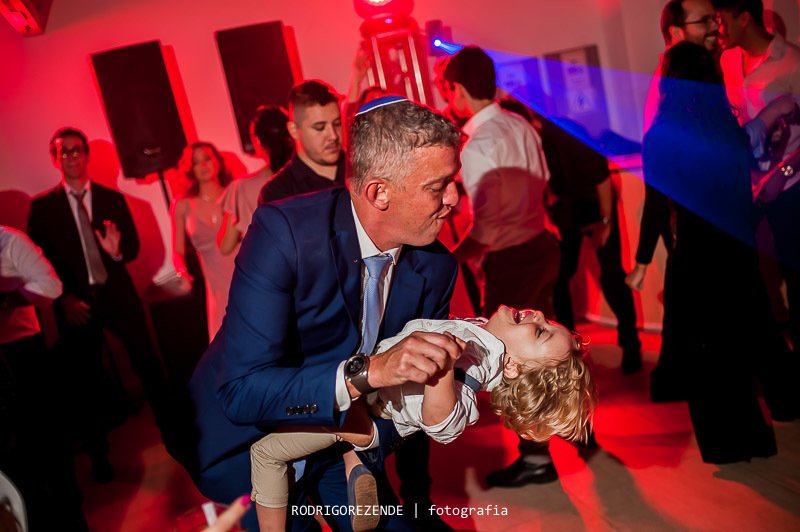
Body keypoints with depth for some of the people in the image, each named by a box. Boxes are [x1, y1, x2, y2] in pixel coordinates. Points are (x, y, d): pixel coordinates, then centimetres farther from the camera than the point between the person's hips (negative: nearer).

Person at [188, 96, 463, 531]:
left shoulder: (436, 268, -14)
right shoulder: (283, 230, -30)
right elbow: (242, 392, -35)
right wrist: (366, 372, -45)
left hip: (342, 441, 5)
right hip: (254, 441, -4)